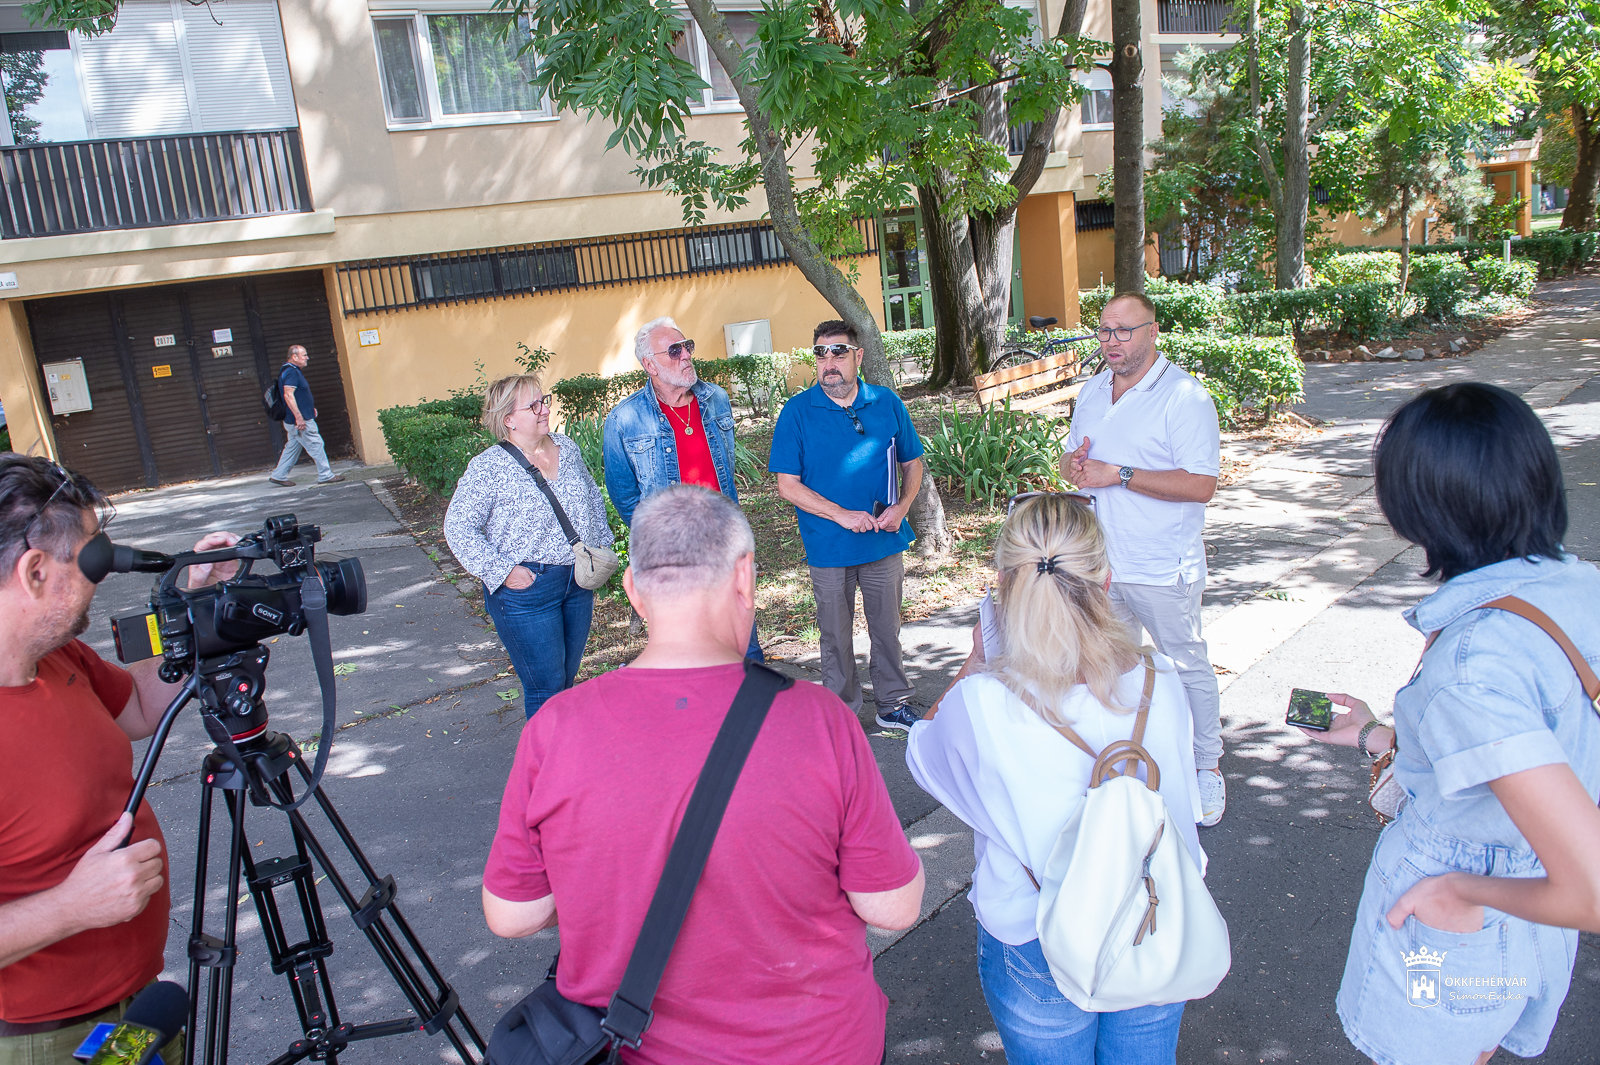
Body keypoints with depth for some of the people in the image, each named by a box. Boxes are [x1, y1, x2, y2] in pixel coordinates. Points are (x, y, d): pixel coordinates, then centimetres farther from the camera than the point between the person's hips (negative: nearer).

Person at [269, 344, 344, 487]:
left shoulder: (293, 371, 17)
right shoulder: (291, 372, -17)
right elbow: (288, 395, -26)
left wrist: (310, 407, 24)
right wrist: (299, 416, -29)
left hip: (293, 421, 11)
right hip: (300, 420, -11)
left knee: (292, 447, 15)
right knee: (316, 445, -4)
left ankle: (278, 476, 19)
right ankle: (325, 476, 2)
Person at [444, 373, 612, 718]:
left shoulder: (567, 447, 6)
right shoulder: (488, 467, -13)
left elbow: (593, 498, 21)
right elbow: (458, 528, -13)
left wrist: (600, 544, 12)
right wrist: (502, 570, -18)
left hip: (578, 581, 6)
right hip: (526, 587, -6)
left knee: (567, 677, 17)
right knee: (546, 687, -2)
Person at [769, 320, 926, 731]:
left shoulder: (887, 404, 0)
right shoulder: (798, 412, -8)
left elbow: (912, 462, 10)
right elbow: (787, 485, -9)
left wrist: (902, 505, -9)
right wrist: (842, 515, -18)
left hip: (884, 542, 2)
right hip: (828, 546, -2)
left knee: (887, 627, 15)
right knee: (836, 635, 11)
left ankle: (894, 704, 32)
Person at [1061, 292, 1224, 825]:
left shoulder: (1184, 397, -15)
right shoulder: (1092, 391, 9)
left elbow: (1200, 484, -22)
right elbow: (1070, 460, 18)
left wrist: (1117, 474, -23)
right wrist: (1074, 463, -8)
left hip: (1162, 567, -6)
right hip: (1099, 561, 7)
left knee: (1188, 667, 8)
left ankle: (1208, 768, 25)